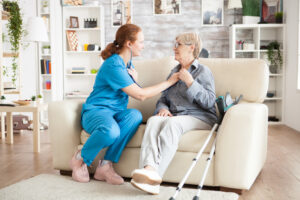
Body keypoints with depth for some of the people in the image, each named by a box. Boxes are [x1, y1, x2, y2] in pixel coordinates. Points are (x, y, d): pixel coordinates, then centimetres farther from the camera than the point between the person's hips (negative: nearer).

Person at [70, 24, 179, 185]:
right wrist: (169, 82, -10)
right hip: (96, 111, -8)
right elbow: (140, 95, -17)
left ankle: (105, 166, -22)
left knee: (135, 115, -28)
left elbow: (135, 93, 19)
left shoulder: (128, 63, 13)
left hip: (116, 112, 8)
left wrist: (134, 79, -2)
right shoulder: (113, 65, -17)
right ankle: (80, 159, -9)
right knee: (111, 130, -42)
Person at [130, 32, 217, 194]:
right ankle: (149, 168, -52)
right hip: (174, 115, 5)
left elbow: (209, 102, -6)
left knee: (173, 123, -37)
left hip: (199, 118, -5)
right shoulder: (174, 71, 27)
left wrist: (189, 82, -13)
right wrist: (163, 108, 0)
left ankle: (155, 174, -51)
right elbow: (163, 98, 24)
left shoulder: (203, 71, 6)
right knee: (153, 120, -28)